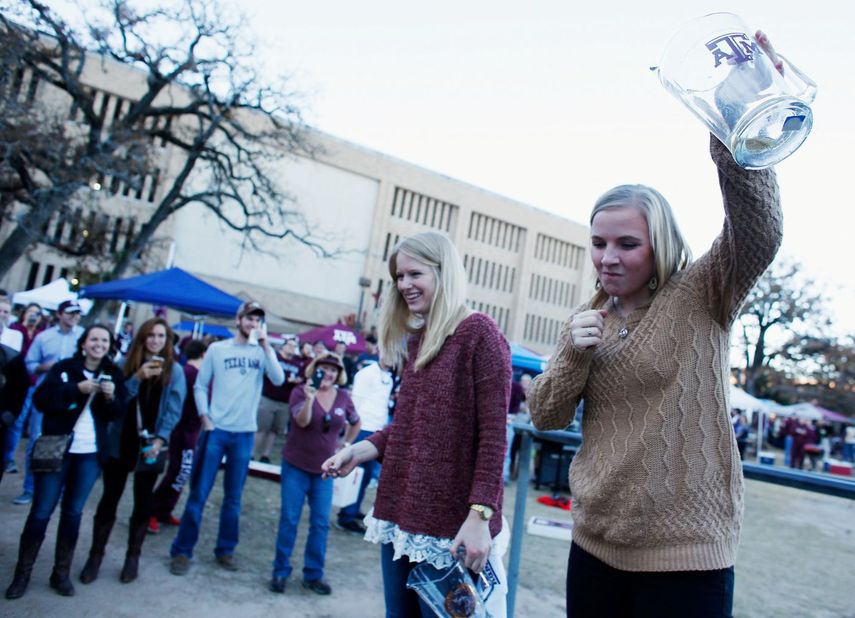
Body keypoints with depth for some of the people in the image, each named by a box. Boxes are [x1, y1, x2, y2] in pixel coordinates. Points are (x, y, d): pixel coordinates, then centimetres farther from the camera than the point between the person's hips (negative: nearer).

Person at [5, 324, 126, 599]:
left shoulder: (114, 374, 5)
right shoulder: (63, 368, -1)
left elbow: (117, 415, 3)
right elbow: (41, 400, -11)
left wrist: (111, 397, -17)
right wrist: (77, 389, -21)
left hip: (91, 454, 2)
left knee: (73, 512, 9)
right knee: (41, 511, 2)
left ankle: (61, 573, 19)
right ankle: (22, 573, 15)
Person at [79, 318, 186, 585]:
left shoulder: (174, 370, -2)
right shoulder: (127, 364, 3)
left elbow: (173, 410, -6)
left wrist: (160, 439, -18)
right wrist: (138, 378, -20)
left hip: (149, 446, -1)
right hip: (120, 443, 1)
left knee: (143, 502, 9)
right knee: (109, 499, 6)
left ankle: (133, 557, 22)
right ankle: (95, 555, 20)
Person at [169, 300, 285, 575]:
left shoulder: (261, 352, 4)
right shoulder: (217, 349, 3)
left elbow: (278, 379, -12)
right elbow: (200, 386, 4)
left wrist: (266, 345, -15)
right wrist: (205, 419, -6)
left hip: (244, 433, 1)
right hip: (215, 429, -1)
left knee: (233, 497, 10)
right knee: (198, 493, 2)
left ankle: (225, 550, 23)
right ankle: (182, 550, 13)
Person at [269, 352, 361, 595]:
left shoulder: (343, 397, 1)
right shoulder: (300, 392, -8)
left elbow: (355, 424, 18)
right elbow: (302, 421, -24)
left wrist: (345, 445, 9)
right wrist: (309, 399, -39)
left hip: (324, 470, 3)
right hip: (296, 466, -3)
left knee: (321, 524, 4)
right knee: (289, 520, 3)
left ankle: (314, 574, 17)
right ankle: (280, 571, 16)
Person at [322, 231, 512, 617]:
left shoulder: (479, 333, -10)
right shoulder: (415, 340, 12)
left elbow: (492, 436, -15)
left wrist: (480, 515, -20)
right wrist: (357, 451, 2)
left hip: (451, 522, -7)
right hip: (400, 513, 7)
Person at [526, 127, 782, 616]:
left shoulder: (702, 298, -6)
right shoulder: (589, 320, 6)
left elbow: (759, 233, -25)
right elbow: (545, 417, 3)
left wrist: (732, 135, -37)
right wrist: (574, 355, -14)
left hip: (686, 551, -4)